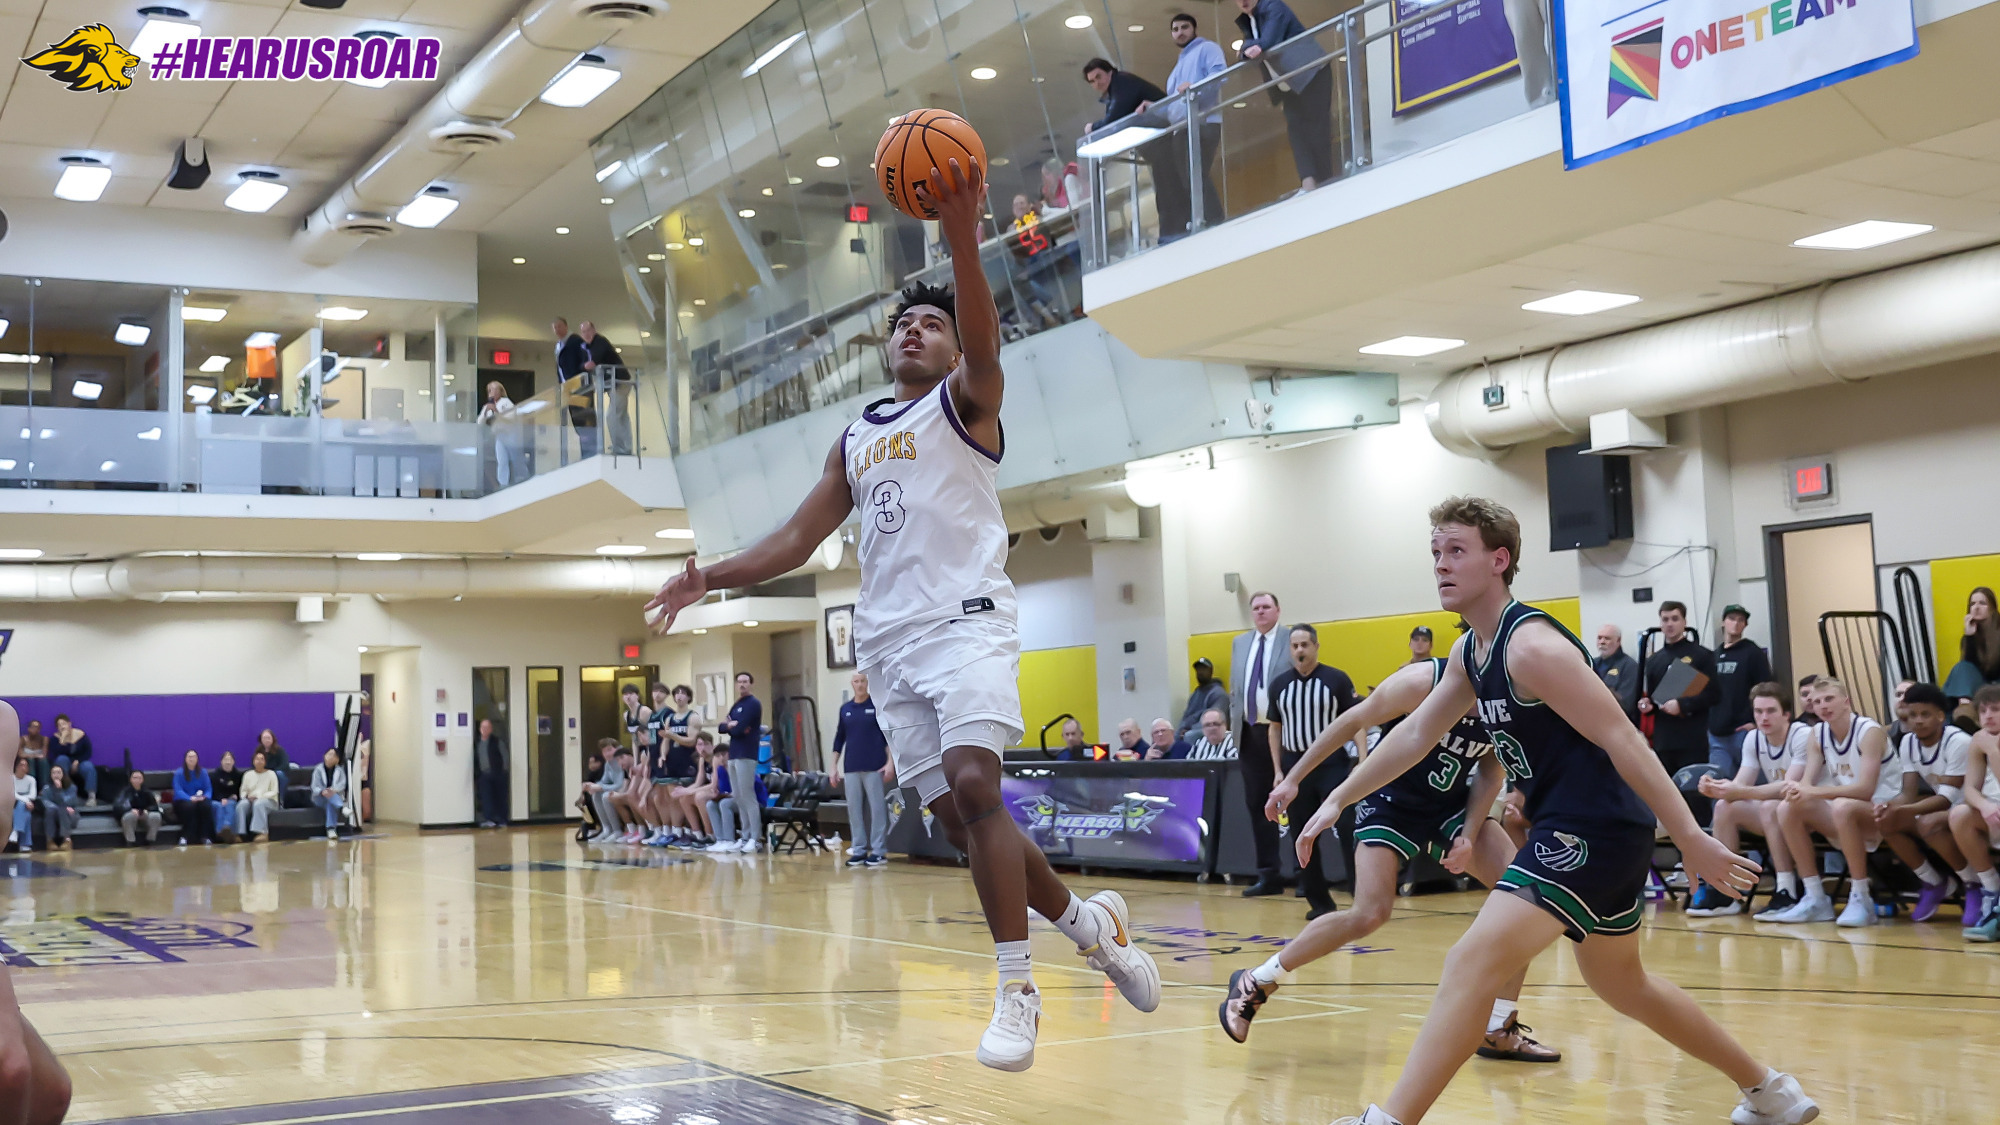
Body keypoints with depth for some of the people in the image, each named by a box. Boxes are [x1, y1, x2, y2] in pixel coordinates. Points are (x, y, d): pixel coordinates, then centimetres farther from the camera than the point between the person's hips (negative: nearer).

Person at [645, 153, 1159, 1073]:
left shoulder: (966, 401, 5)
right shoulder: (855, 440, 22)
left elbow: (984, 342, -18)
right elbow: (799, 538, 22)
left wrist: (962, 237, -33)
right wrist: (711, 578, 10)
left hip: (966, 619, -6)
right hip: (888, 641, 6)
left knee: (973, 786, -24)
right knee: (956, 819, 3)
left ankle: (1016, 990, -17)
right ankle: (1088, 922, 22)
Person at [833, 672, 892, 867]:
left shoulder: (878, 705, 0)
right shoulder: (845, 709, 11)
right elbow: (839, 739, 15)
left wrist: (889, 763, -10)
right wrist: (834, 766, 10)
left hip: (874, 768, -4)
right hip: (851, 769, 4)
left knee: (877, 808, -2)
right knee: (854, 809, 4)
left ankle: (879, 851, 1)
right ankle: (859, 850, 10)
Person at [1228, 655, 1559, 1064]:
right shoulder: (1424, 681, -26)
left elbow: (1491, 771, 2)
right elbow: (1352, 722, -15)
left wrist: (1470, 834, -12)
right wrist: (1293, 779, -11)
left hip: (1451, 804, 6)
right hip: (1391, 802, -6)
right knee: (1371, 914, -22)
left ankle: (1500, 1030, 3)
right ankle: (1253, 983, -5)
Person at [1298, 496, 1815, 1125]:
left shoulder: (1531, 645, -19)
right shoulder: (1470, 653, 10)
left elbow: (1622, 742, -20)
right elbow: (1416, 734, 19)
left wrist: (1692, 841, -22)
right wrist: (1338, 801, 16)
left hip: (1594, 829, -11)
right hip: (1574, 831, 11)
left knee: (1472, 964, -18)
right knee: (1623, 984, 26)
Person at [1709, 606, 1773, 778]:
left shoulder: (1753, 652, 0)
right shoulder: (1714, 656, 15)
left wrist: (1757, 722, -14)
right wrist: (1708, 722, 11)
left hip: (1743, 731, -5)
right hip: (1716, 734, 5)